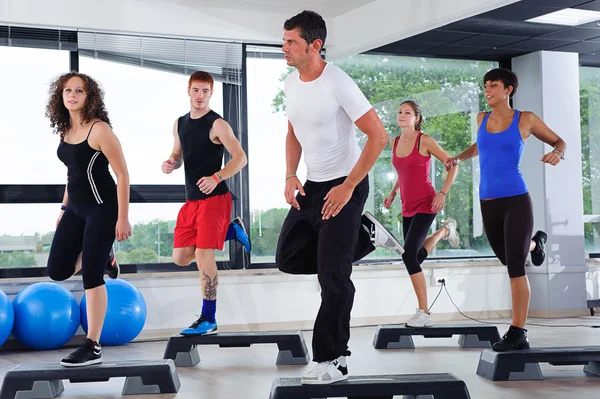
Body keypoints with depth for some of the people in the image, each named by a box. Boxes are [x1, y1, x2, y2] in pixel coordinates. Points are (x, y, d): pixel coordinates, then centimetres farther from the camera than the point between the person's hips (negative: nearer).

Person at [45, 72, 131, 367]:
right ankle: (102, 257, 33)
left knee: (91, 277, -7)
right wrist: (64, 207, 19)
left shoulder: (99, 129, -15)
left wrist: (123, 218, -19)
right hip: (76, 208, 8)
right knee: (57, 271, 5)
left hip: (102, 208, -8)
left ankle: (92, 348, 1)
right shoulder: (66, 130, 7)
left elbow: (122, 174, -16)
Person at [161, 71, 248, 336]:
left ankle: (208, 319, -3)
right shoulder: (180, 123, 12)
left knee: (203, 255, -13)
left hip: (214, 198, -7)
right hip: (191, 201, 8)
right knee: (180, 258, 8)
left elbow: (240, 157, -14)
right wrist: (170, 163, -2)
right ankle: (228, 231, 28)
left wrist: (216, 178, -27)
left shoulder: (217, 124, -9)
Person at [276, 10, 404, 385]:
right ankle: (363, 235, 23)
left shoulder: (337, 83, -21)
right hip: (313, 185, 8)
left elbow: (378, 136, -22)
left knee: (332, 276, -7)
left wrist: (347, 188, -22)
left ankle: (334, 361, 7)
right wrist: (291, 177, 4)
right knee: (288, 258, 10)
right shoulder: (292, 83, 4)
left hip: (345, 185, -8)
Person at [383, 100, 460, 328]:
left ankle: (424, 313, -10)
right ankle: (443, 231, 42)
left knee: (409, 255, -18)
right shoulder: (395, 143, 9)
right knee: (415, 258, 12)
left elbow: (452, 165, -5)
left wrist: (443, 193, -13)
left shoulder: (424, 141, -9)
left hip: (425, 205, -7)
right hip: (407, 207, 7)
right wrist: (393, 193, 14)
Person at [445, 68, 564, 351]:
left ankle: (518, 334, -3)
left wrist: (557, 153, -14)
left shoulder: (525, 119, -2)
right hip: (488, 203, 5)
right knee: (506, 258, 21)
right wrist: (459, 158, 15)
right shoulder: (482, 119, 9)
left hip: (516, 200, -5)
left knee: (515, 266, -9)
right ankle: (534, 243, 57)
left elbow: (559, 141, 9)